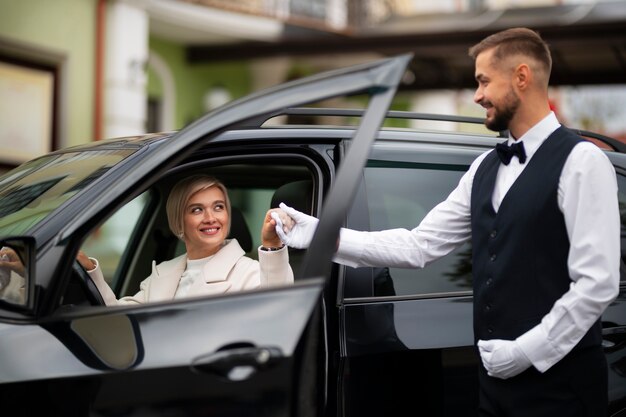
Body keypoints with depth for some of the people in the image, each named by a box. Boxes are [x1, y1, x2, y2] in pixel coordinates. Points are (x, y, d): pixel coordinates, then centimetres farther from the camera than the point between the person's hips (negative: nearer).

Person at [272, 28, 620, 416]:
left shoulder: (581, 162, -11)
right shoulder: (485, 168, 13)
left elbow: (597, 283, -16)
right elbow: (419, 246, 10)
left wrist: (527, 351, -16)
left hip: (558, 379, -7)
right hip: (499, 376, 7)